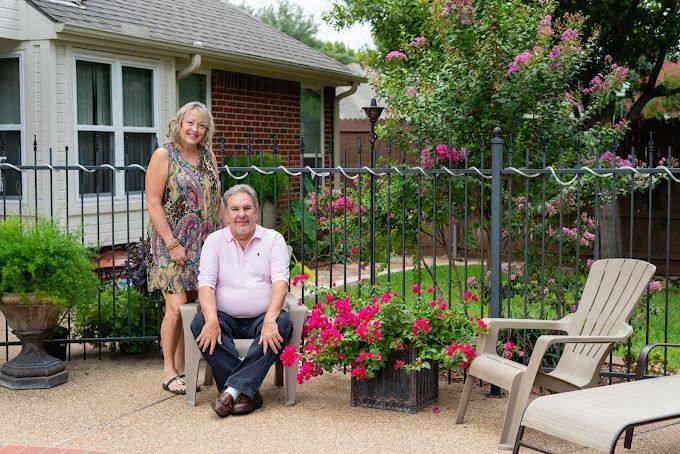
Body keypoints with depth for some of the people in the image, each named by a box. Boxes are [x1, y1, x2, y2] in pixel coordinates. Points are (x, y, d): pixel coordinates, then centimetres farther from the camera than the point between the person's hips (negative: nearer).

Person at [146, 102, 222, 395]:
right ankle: (169, 372, 4)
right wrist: (172, 244, -15)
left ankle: (181, 368, 17)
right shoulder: (164, 156, -6)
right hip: (172, 244, -5)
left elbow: (216, 200, 18)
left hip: (204, 246, 5)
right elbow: (153, 203, -11)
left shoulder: (209, 158, 11)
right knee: (177, 307, -9)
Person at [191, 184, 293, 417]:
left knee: (283, 323, -31)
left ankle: (233, 389, -36)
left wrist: (270, 321, -24)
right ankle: (248, 393, -34)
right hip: (226, 318, 1)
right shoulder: (214, 241, 8)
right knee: (200, 322, -29)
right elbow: (206, 284, -3)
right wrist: (212, 321, -22)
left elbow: (280, 282, -7)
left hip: (261, 319, -1)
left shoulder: (273, 239, 6)